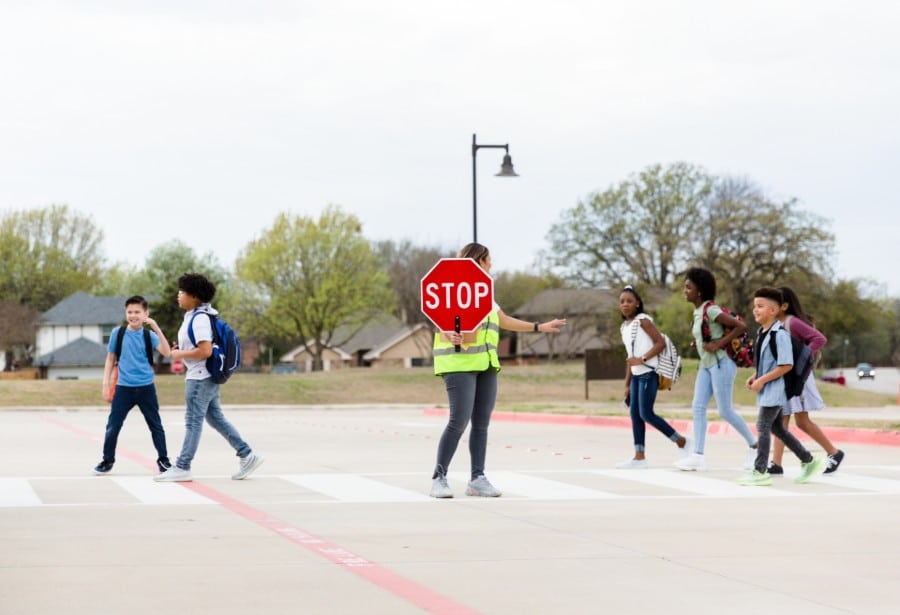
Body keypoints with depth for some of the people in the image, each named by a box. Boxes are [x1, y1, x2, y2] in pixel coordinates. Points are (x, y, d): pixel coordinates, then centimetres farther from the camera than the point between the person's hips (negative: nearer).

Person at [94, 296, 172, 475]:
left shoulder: (149, 335, 0)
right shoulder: (118, 333, 1)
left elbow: (166, 352, -15)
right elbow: (111, 359, 9)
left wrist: (156, 328, -22)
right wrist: (106, 383, 2)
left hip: (146, 387, 0)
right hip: (123, 387, 0)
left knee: (156, 425, 7)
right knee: (113, 426, -1)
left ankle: (163, 460, 19)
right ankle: (107, 461, 14)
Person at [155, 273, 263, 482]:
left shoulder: (199, 318, -18)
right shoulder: (194, 316, 14)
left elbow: (205, 350, -26)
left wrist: (180, 355, -15)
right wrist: (181, 351, 10)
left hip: (200, 377, -10)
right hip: (206, 376, 10)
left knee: (193, 421, -5)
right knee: (216, 418, 13)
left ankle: (182, 468, 0)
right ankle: (247, 455, 14)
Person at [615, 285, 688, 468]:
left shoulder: (643, 321, -8)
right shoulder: (624, 327, 15)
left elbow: (661, 342, -14)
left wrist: (642, 359, -22)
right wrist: (627, 384, 17)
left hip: (649, 373, -8)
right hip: (636, 375, 8)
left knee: (646, 413, -11)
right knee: (635, 414, 4)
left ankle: (681, 441, 3)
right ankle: (639, 457, 6)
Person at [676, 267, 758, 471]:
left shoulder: (710, 310, -16)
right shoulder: (698, 311, 11)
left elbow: (741, 326, -20)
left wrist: (719, 344, -20)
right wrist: (699, 342, 7)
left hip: (720, 364, -9)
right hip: (706, 365, 9)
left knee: (725, 411, -3)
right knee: (698, 408, -1)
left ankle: (754, 446, 15)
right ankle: (698, 456, -4)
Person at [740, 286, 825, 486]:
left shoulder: (779, 334, -18)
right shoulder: (762, 333, 10)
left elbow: (786, 365, -22)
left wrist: (762, 380, -21)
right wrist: (755, 377, 8)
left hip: (775, 389, -10)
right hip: (766, 390, 10)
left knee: (763, 427, -9)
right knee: (776, 428, 15)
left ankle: (760, 471, -4)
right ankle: (809, 461, 24)